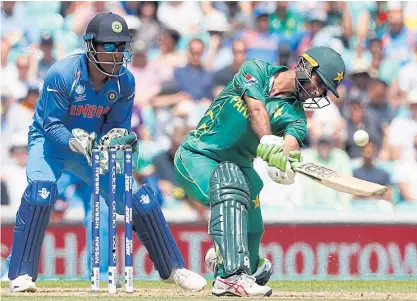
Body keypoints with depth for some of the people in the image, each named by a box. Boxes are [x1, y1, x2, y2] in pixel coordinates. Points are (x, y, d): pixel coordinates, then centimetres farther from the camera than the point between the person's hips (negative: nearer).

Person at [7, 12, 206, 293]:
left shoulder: (125, 82, -14)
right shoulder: (62, 74, -28)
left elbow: (116, 127, -6)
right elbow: (52, 125, -25)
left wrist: (120, 140, -30)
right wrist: (80, 143, -42)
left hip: (95, 146, 4)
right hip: (50, 143, -4)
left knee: (140, 197, -3)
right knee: (41, 190, -33)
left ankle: (173, 268, 15)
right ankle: (21, 274, -25)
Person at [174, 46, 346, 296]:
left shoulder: (294, 114, -5)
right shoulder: (256, 71, -10)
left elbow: (291, 142, -27)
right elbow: (257, 109, -29)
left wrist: (287, 165, -50)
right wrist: (268, 145, -46)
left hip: (237, 165, 6)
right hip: (196, 156, -6)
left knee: (251, 232, -3)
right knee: (230, 191, -32)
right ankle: (232, 274, -40)